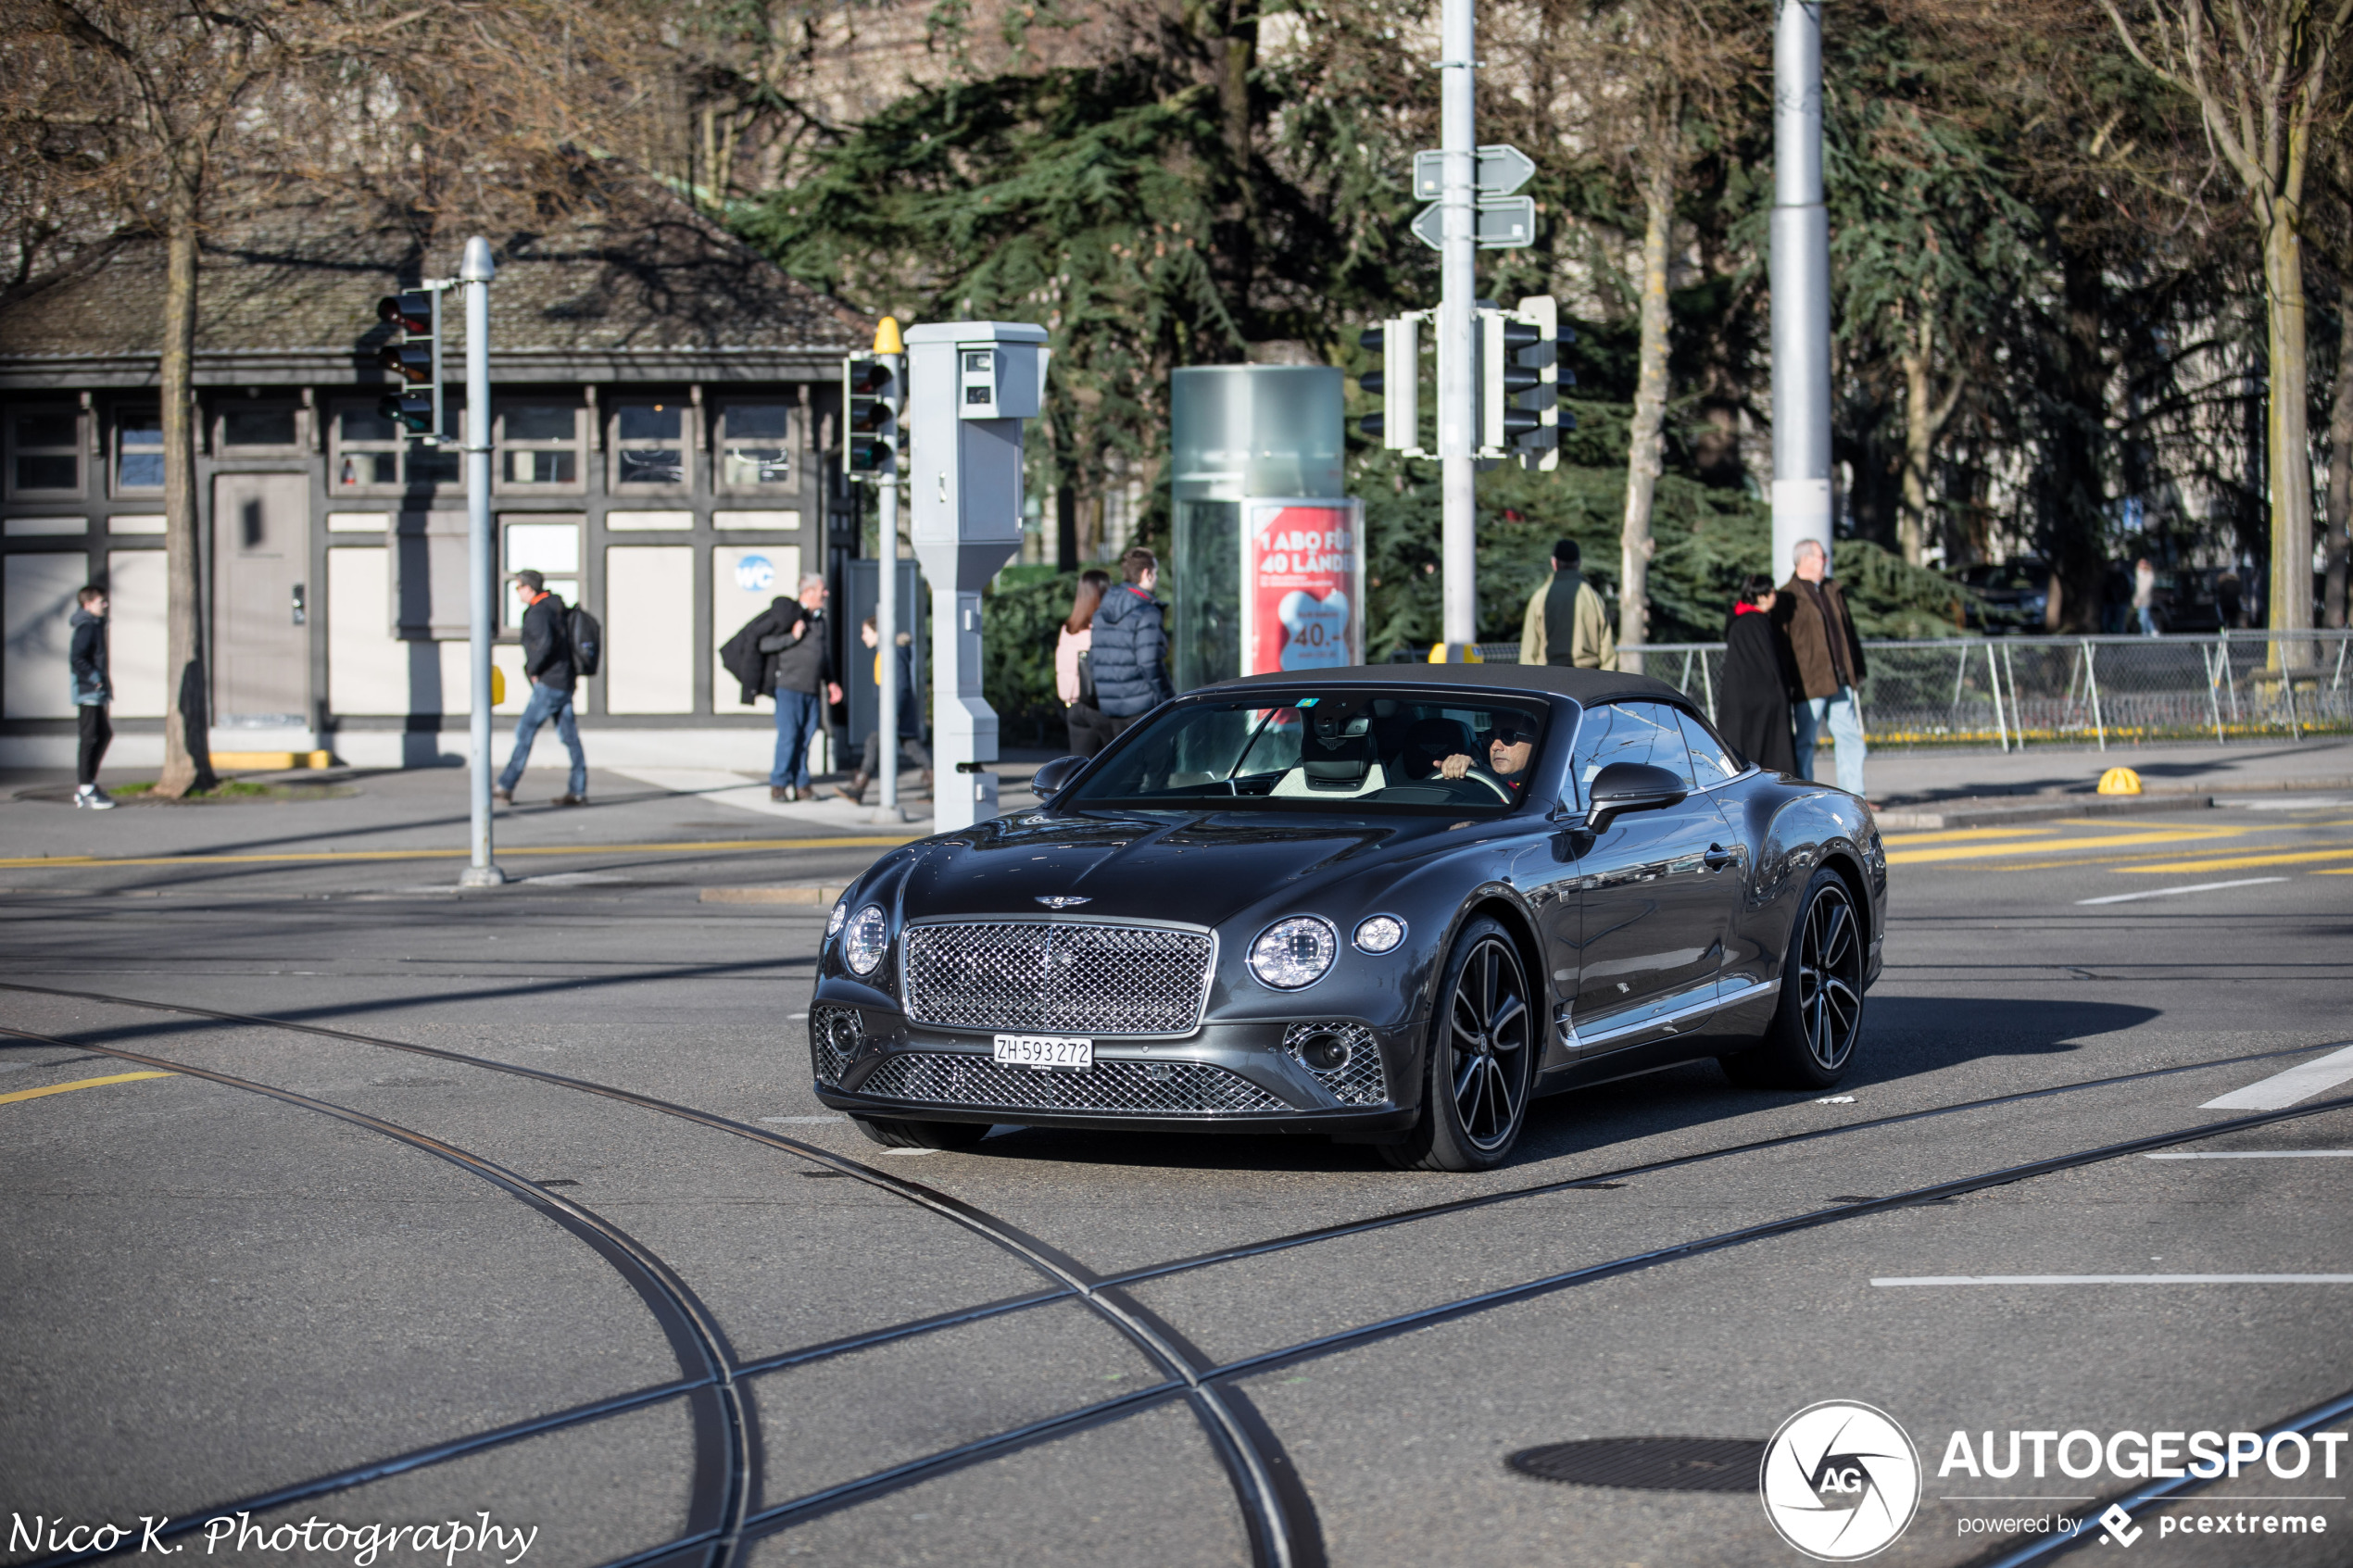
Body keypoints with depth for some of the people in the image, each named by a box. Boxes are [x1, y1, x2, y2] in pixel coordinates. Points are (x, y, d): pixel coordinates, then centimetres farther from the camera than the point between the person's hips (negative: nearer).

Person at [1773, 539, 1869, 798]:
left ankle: (1853, 796, 11)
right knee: (1805, 743, 0)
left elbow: (1849, 631, 23)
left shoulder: (1834, 591, 16)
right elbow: (1780, 642, -8)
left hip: (1840, 683, 7)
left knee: (1851, 739, 5)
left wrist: (1857, 670, 18)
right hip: (1809, 686, -7)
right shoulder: (1788, 597, -6)